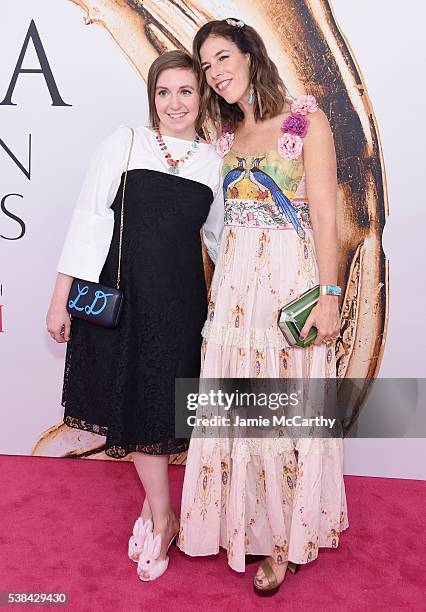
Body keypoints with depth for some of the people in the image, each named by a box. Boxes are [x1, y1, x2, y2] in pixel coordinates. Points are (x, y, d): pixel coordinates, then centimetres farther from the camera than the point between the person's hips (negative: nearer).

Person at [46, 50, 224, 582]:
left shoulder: (214, 161, 6)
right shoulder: (124, 144, -1)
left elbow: (221, 236, 14)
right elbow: (86, 220, -2)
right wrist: (60, 298, -4)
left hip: (180, 300, 1)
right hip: (118, 294, -1)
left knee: (159, 404, 9)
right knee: (135, 403, 8)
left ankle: (153, 504, 33)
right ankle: (162, 516, 29)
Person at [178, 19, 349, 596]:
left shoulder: (306, 119, -2)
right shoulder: (227, 133, 14)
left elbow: (324, 213, -8)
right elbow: (223, 215, 13)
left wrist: (328, 295, -14)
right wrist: (220, 285, 5)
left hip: (292, 280, -5)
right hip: (234, 281, 5)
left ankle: (285, 537, 22)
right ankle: (244, 523, 29)